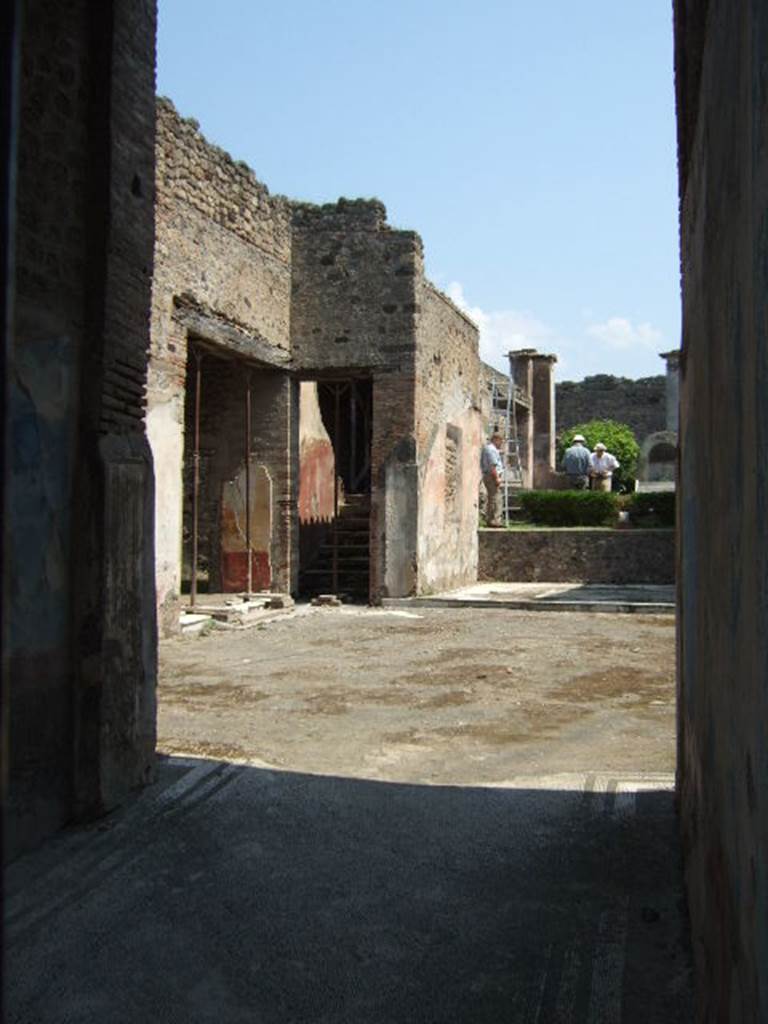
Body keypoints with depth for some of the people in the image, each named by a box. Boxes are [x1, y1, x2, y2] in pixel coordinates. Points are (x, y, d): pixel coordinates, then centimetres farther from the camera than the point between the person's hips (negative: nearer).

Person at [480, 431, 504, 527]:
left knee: (491, 499, 14)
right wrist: (497, 478, -22)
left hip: (487, 476, 11)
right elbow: (493, 466, -22)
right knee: (496, 498, -12)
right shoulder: (491, 449, -13)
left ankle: (490, 520, 18)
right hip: (492, 476, -11)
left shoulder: (487, 447, 20)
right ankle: (495, 520, -14)